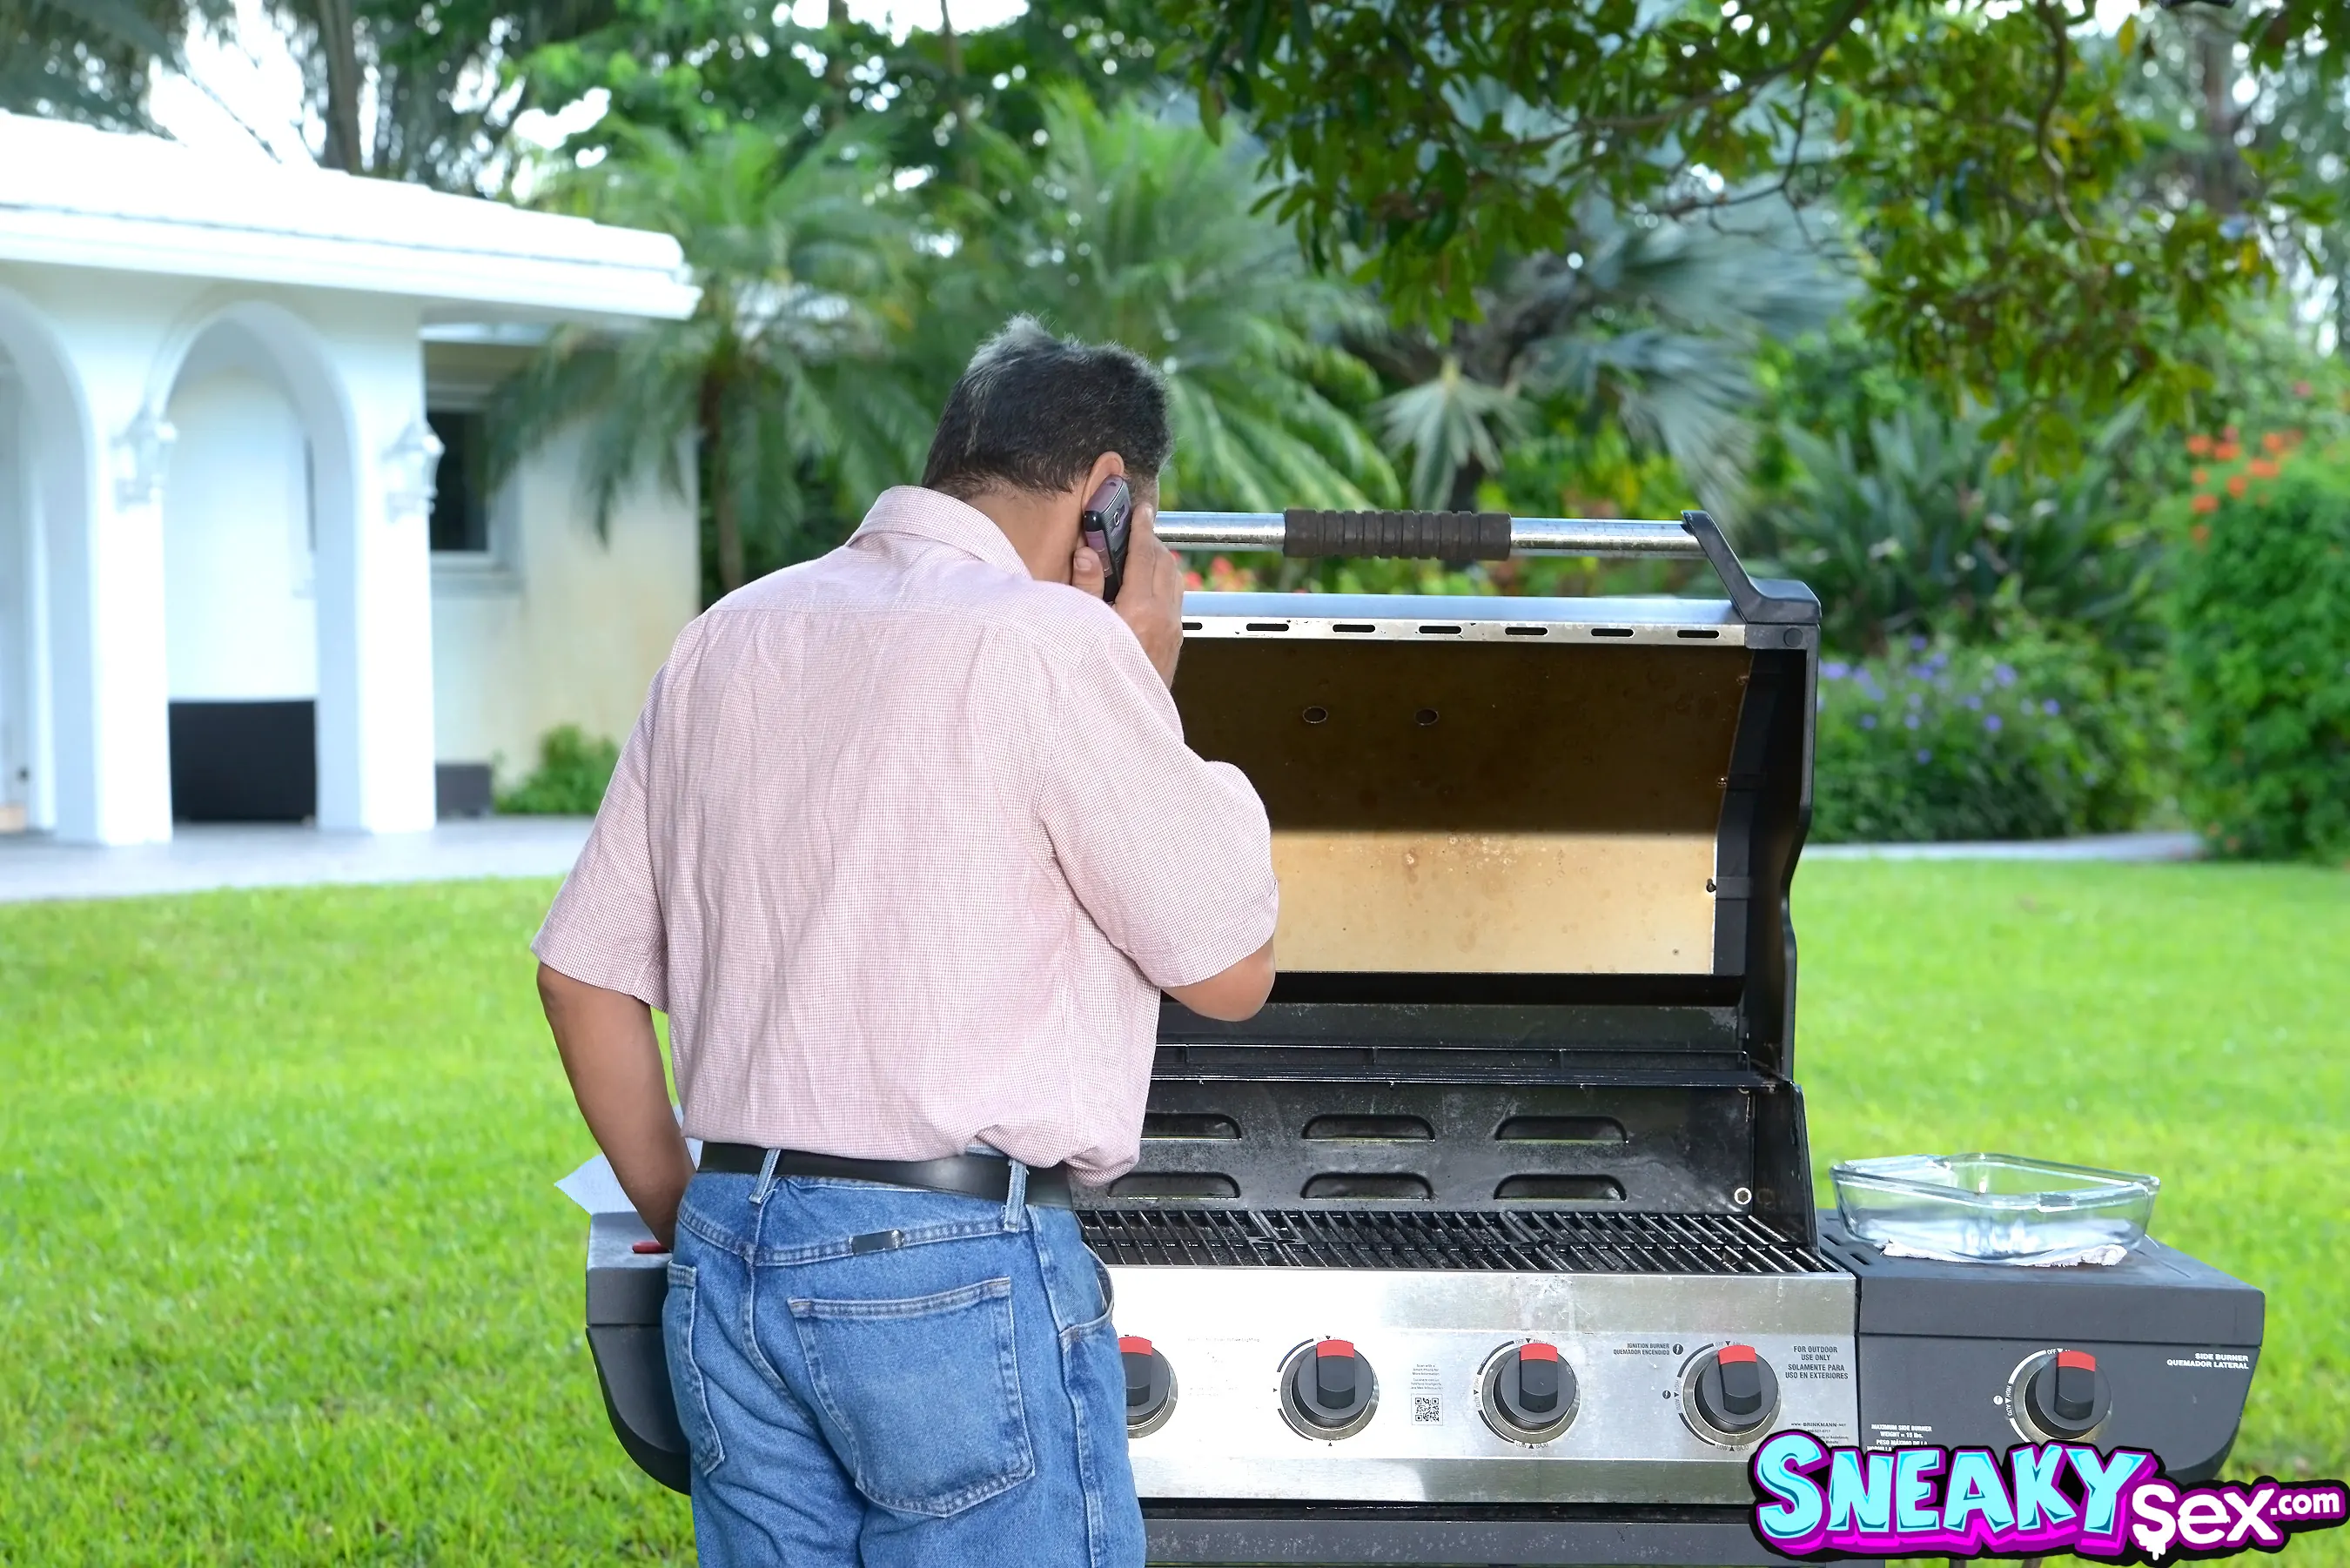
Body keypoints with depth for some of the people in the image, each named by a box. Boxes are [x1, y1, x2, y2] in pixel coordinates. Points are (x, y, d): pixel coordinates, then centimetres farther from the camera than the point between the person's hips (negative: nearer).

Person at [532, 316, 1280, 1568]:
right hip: (952, 1272, -7)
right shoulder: (1052, 643, -9)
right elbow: (1229, 972, -3)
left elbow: (582, 966, 15)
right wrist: (1152, 685, 5)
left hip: (729, 1257, 7)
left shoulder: (728, 637, 12)